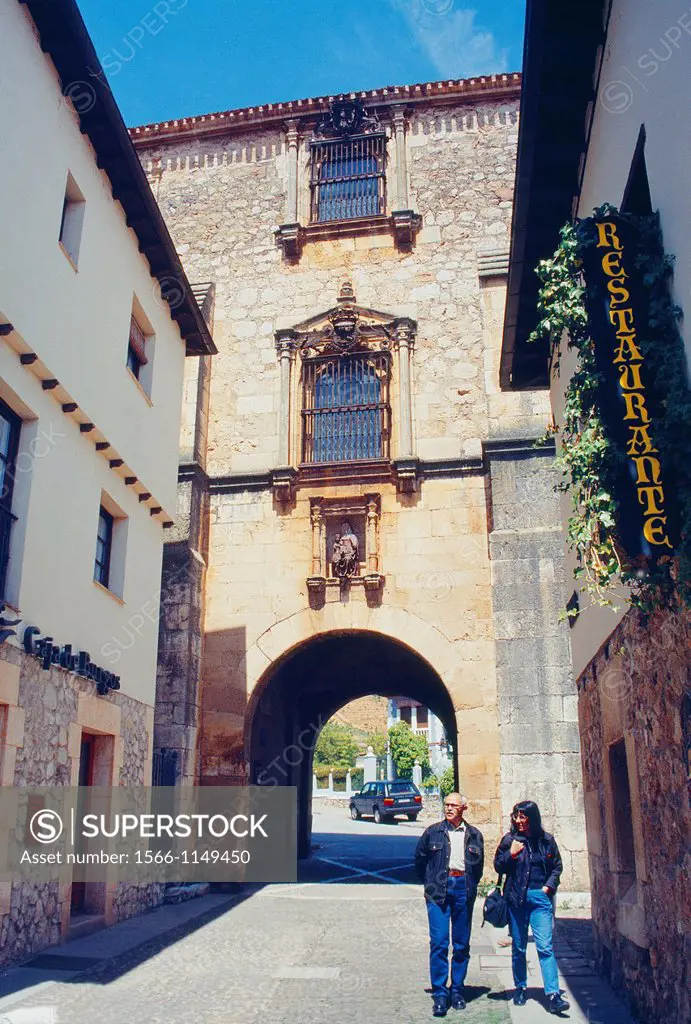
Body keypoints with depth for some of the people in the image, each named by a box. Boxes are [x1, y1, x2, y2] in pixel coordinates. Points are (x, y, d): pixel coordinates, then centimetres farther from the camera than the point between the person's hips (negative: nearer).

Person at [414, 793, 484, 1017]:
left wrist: (471, 886, 12)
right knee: (439, 942, -7)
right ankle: (439, 994, 0)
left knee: (462, 943, 7)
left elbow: (479, 864, 19)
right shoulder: (433, 832, 3)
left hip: (463, 889, 2)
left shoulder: (474, 835, 7)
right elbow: (419, 859, 12)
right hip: (439, 890, -2)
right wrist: (430, 883, 9)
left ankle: (457, 990, 20)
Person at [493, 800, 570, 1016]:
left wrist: (549, 886, 0)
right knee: (518, 946, 10)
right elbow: (498, 866, 5)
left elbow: (557, 867, 13)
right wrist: (511, 854, -12)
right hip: (516, 898, 1)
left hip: (540, 898, -1)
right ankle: (520, 988, 25)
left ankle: (553, 995, -10)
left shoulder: (547, 840, 2)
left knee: (545, 946, -10)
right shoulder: (510, 839, 2)